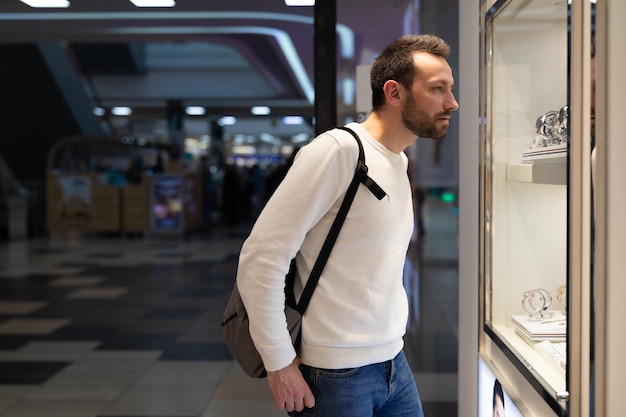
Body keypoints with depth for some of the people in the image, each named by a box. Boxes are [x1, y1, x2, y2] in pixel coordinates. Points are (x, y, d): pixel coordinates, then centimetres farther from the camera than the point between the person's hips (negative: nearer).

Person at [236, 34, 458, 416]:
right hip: (336, 373, -7)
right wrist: (280, 363, -17)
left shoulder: (400, 161, 10)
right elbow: (260, 258, -19)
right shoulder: (338, 151, -16)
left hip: (394, 362, 8)